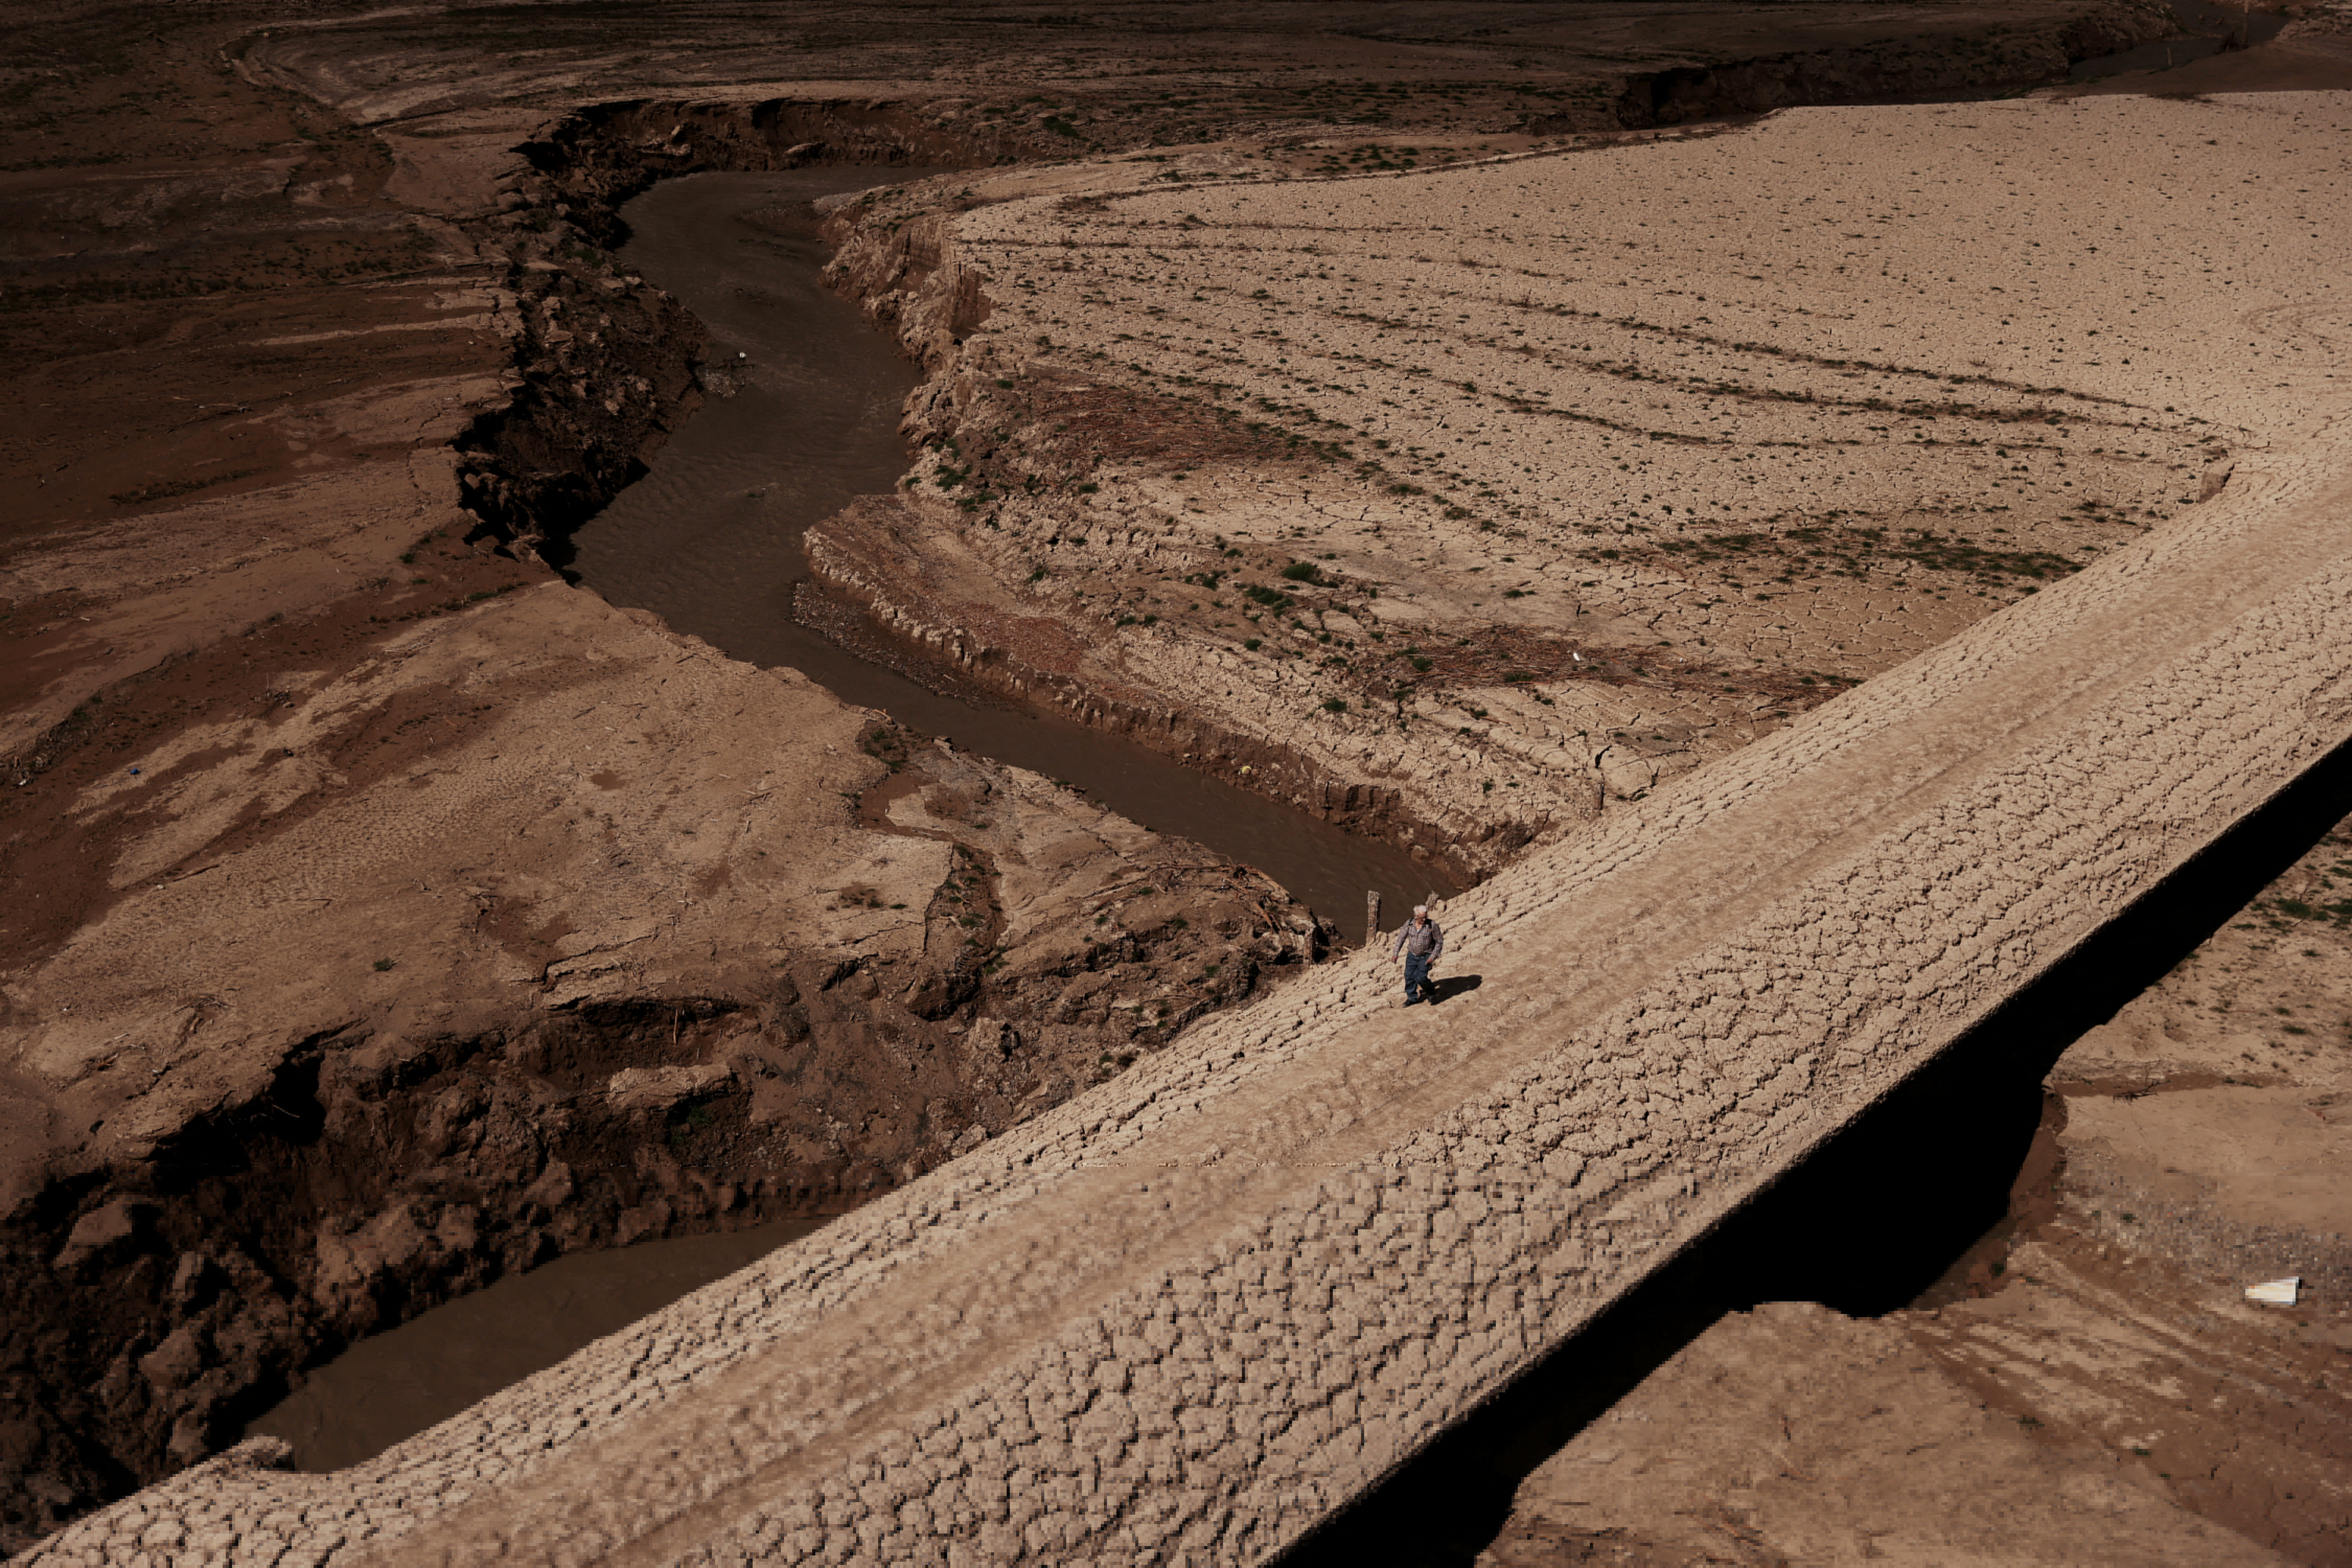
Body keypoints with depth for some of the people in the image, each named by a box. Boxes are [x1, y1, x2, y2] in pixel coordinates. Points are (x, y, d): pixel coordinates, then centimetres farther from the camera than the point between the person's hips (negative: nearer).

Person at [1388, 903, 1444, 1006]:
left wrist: (1433, 957, -14)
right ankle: (1412, 998, 24)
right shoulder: (1409, 924, -9)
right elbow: (1401, 939, -1)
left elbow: (1440, 942, -9)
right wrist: (1395, 954, -7)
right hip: (1412, 955, 4)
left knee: (1421, 978, -13)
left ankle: (1432, 994, 14)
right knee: (1409, 976, 4)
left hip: (1426, 957, -4)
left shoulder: (1433, 925, -18)